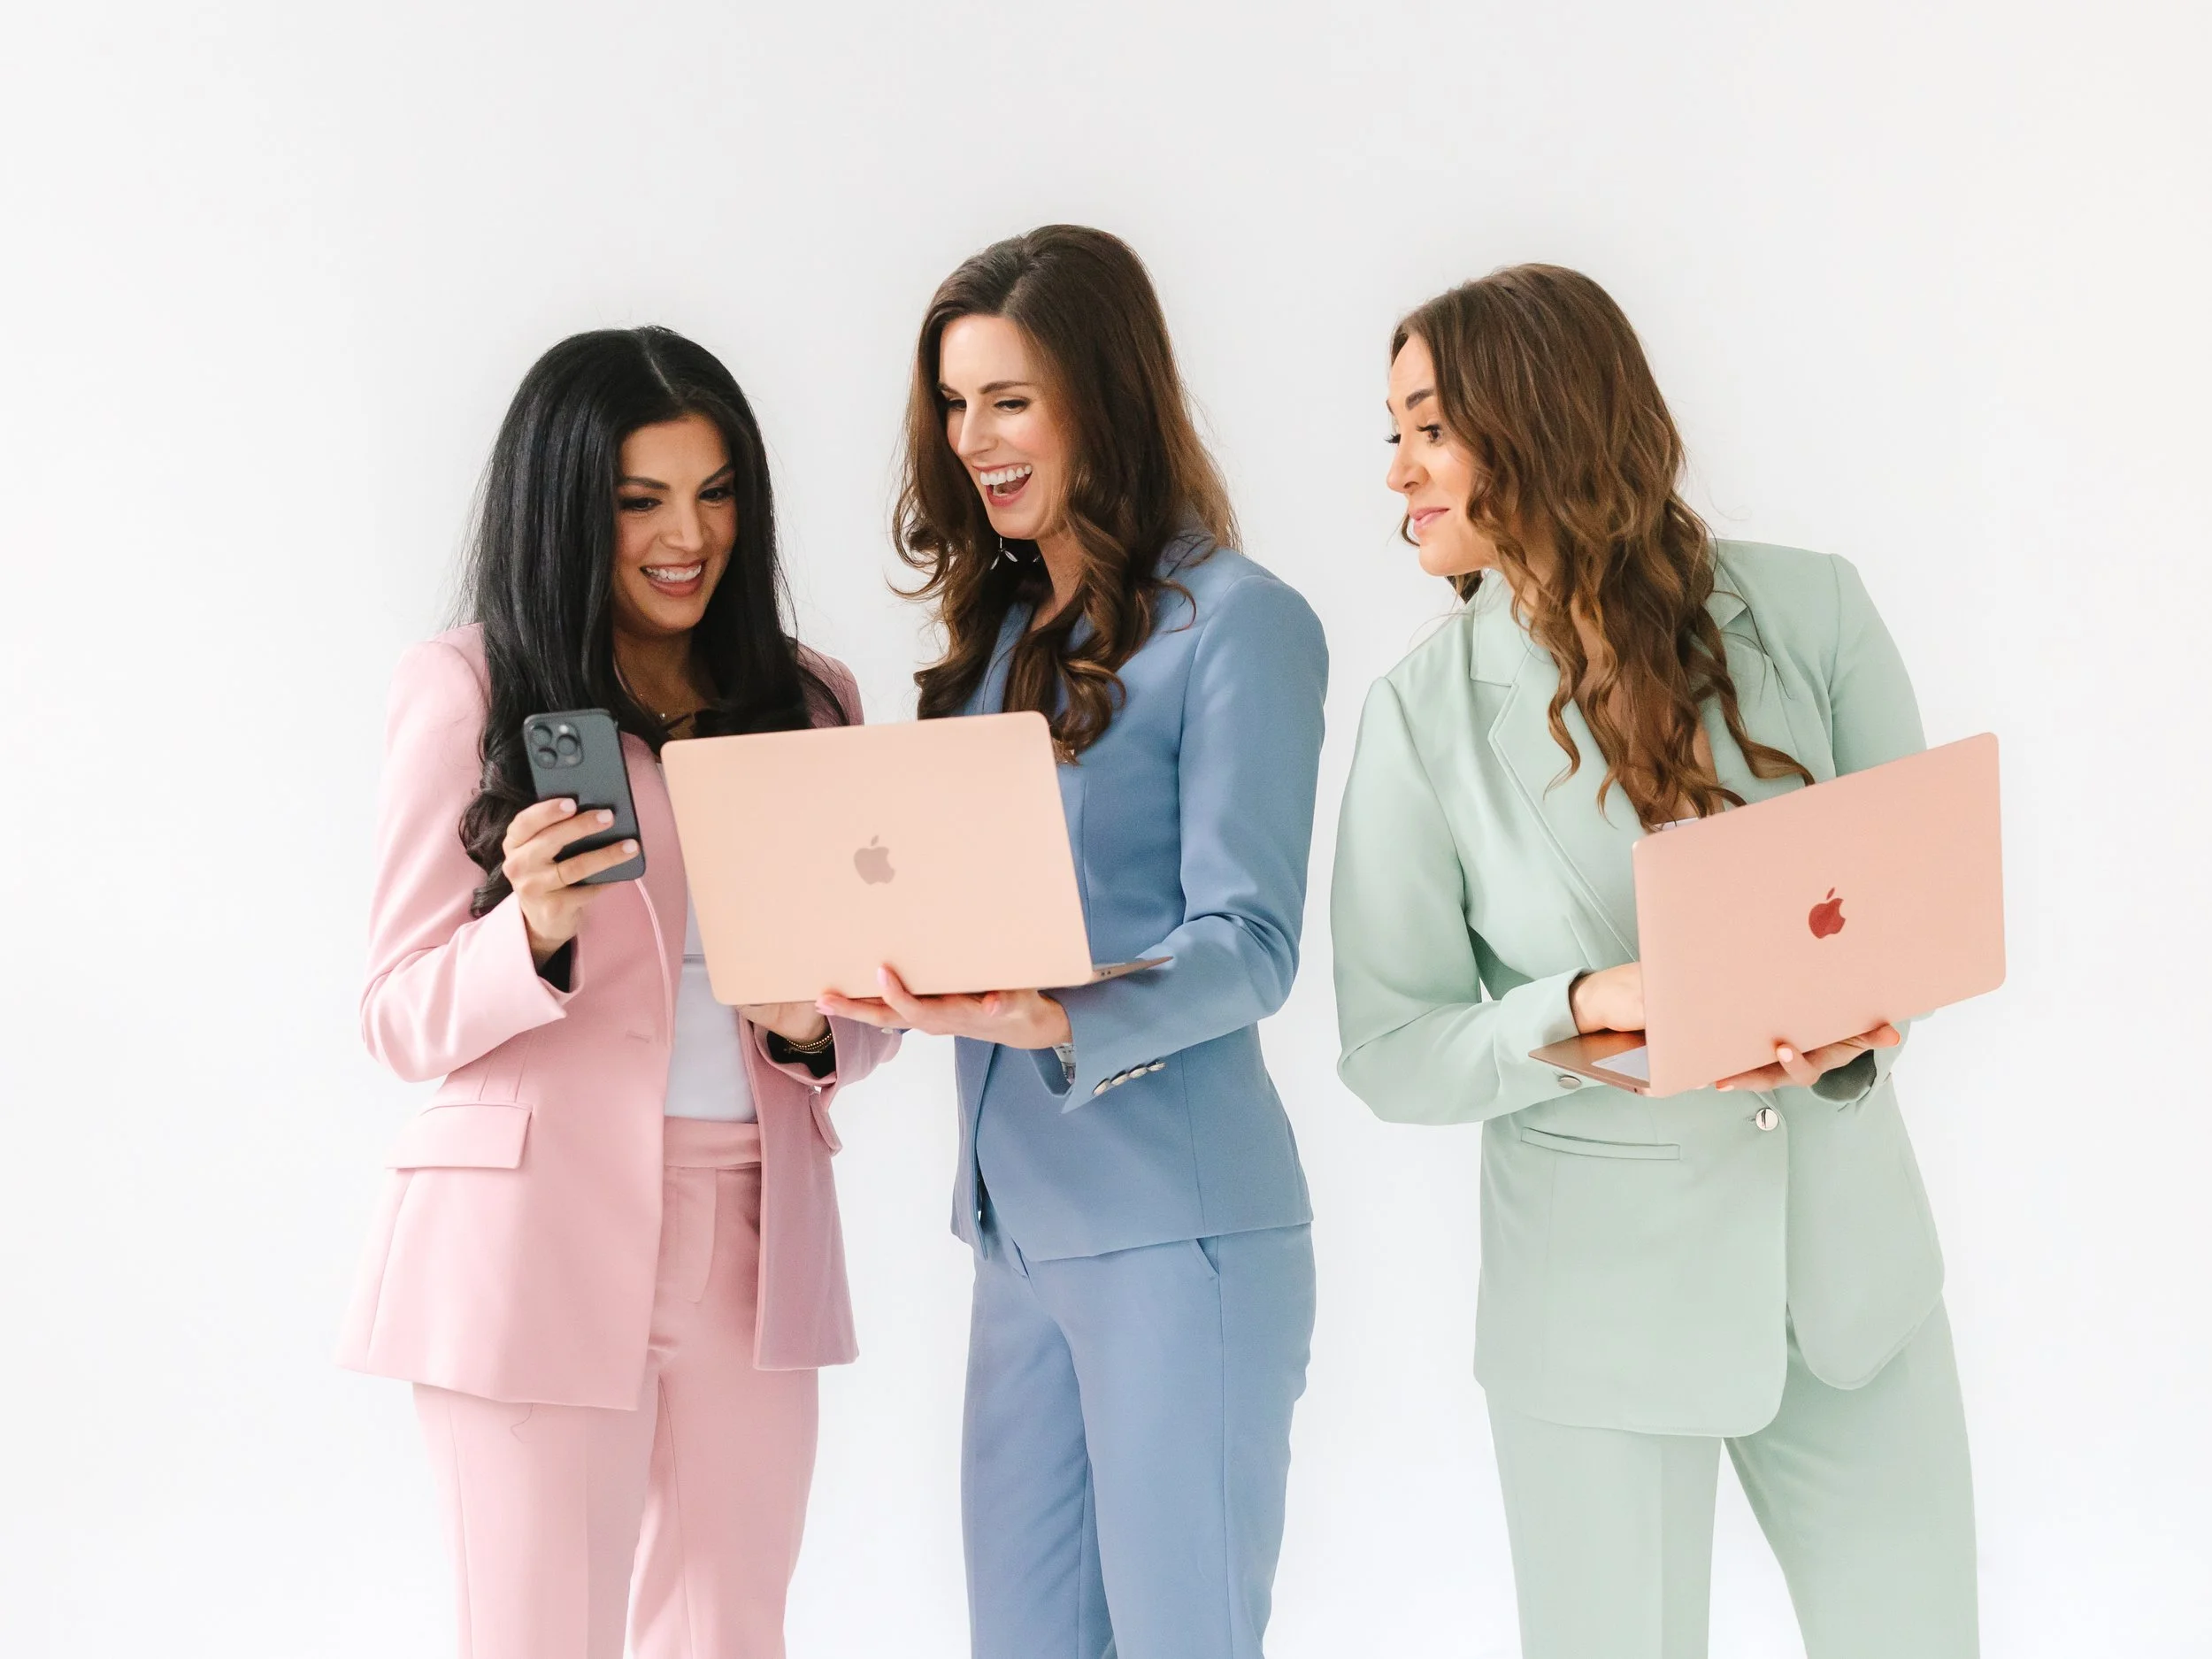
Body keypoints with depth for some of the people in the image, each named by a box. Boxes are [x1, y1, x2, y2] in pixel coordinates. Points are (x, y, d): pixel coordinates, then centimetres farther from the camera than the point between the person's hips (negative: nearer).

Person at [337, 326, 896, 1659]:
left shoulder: (808, 697, 11)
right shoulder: (468, 687, -2)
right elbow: (402, 1017, -2)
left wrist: (815, 1026, -8)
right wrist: (539, 929, -22)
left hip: (754, 1235, 4)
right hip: (538, 1238, -4)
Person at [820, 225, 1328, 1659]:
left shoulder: (1237, 623, -7)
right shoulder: (1001, 629, 16)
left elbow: (1249, 946, -13)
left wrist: (1054, 1022, -29)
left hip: (1177, 1227, -7)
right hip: (1018, 1217, 7)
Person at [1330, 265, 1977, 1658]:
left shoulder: (1806, 614, -5)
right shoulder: (1427, 713, -7)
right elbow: (1392, 1053, -6)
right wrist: (1592, 1006, -23)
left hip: (1849, 1264, 2)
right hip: (1601, 1297, -2)